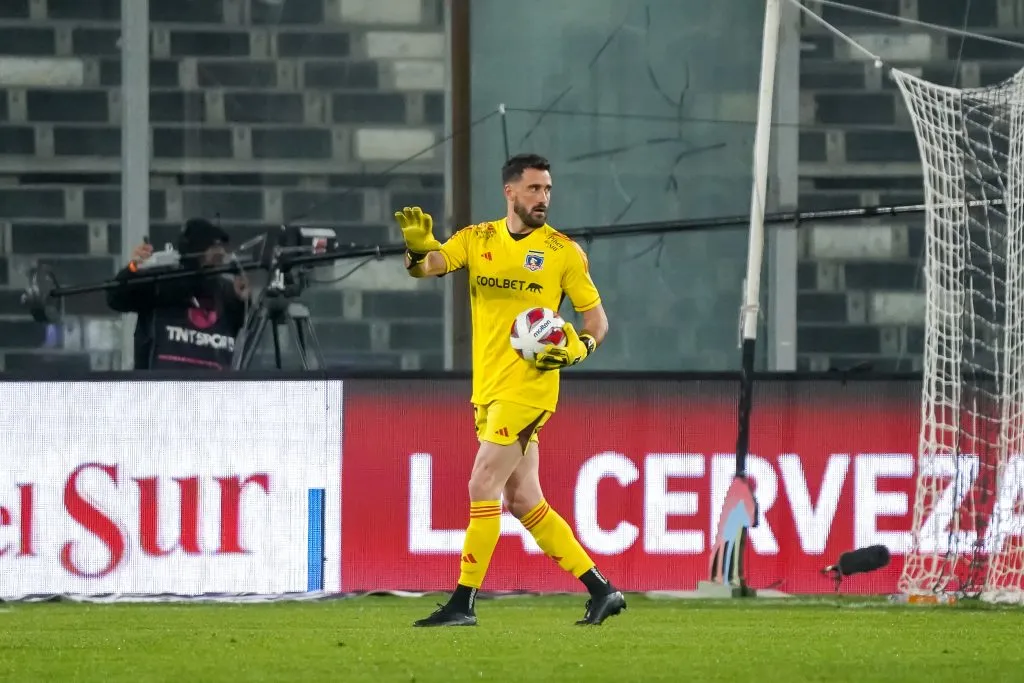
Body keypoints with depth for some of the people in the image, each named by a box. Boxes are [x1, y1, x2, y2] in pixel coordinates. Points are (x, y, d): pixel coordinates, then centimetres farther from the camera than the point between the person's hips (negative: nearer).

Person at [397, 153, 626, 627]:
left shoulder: (563, 251, -1)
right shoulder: (477, 240, 9)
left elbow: (597, 320, 3)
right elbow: (431, 264, -7)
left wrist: (577, 348, -17)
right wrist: (417, 250, -30)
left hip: (528, 388, -6)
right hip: (488, 389, 6)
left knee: (483, 489, -11)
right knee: (524, 502, 8)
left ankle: (463, 603, -6)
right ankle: (602, 591, 15)